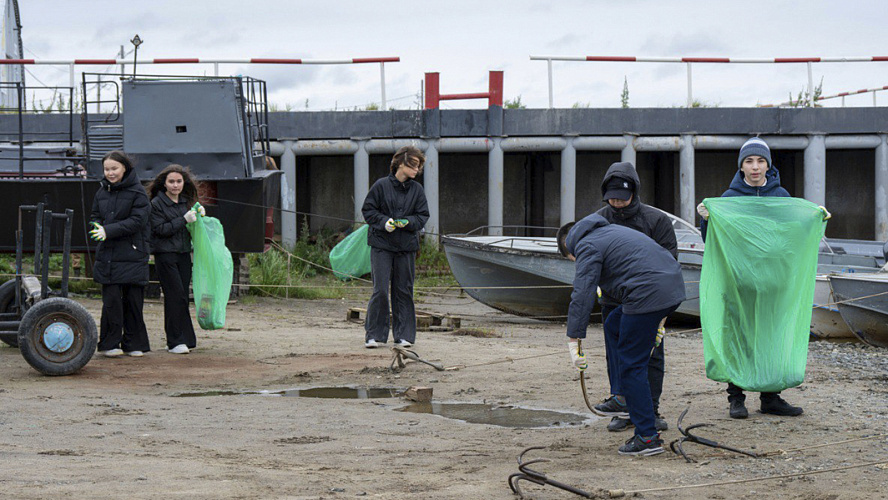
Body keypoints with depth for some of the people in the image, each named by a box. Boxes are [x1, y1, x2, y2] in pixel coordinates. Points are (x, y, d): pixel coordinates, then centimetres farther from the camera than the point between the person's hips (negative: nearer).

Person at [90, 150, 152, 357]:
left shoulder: (137, 192, -4)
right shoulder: (102, 192, 12)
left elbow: (137, 221, -12)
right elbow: (94, 216, 18)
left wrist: (109, 231, -19)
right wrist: (97, 227, -6)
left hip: (132, 256, -3)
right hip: (108, 255, 3)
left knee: (133, 300, 2)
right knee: (111, 300, -2)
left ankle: (134, 344, 12)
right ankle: (109, 344, 6)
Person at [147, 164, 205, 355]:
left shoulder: (186, 201, 13)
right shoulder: (156, 204, -6)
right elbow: (160, 229, -13)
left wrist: (199, 215, 1)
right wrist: (184, 220, -17)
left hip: (184, 253, 6)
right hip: (165, 255, -6)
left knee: (182, 296, 5)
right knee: (175, 296, -11)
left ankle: (185, 339, 10)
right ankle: (175, 341, -8)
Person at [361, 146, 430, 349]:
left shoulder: (417, 190, 5)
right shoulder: (381, 185, -3)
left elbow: (423, 216, 8)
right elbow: (368, 210, 1)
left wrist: (407, 222, -11)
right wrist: (384, 222, -14)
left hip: (406, 247, 3)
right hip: (381, 245, -3)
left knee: (404, 291, 6)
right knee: (380, 290, -7)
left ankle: (403, 334, 15)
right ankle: (374, 334, 2)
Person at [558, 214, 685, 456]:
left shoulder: (587, 247, 0)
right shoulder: (609, 230, 28)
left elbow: (582, 296, -11)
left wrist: (574, 341, -12)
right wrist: (657, 319, 38)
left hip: (649, 295, -9)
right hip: (673, 285, 9)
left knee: (632, 365, -1)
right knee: (614, 327, 25)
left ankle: (647, 438, -1)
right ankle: (632, 402, 23)